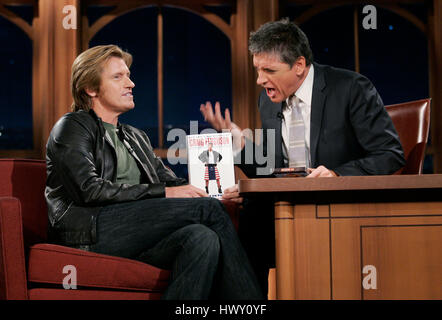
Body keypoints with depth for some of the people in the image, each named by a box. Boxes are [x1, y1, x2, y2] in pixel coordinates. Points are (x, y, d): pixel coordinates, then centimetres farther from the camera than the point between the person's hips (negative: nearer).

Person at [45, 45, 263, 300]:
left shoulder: (136, 137, 31)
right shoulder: (72, 126, 7)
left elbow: (170, 180, 23)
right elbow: (88, 190, -8)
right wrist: (162, 193, -12)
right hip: (90, 231, -6)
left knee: (204, 238, -30)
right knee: (209, 209, -21)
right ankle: (254, 299, -22)